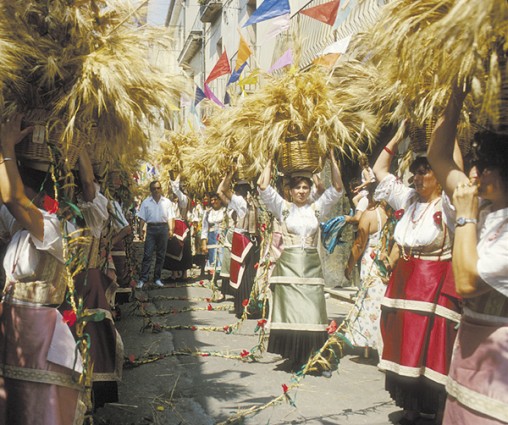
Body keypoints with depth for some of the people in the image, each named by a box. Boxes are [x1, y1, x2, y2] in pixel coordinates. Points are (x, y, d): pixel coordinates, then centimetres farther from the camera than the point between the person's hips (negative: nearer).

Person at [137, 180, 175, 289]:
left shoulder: (167, 202, 8)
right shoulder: (146, 202, 7)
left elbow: (170, 217, 5)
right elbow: (142, 218, 4)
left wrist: (170, 229, -7)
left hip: (163, 228, 1)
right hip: (151, 228, -1)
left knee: (161, 255, 6)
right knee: (147, 255, -5)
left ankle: (157, 278, 15)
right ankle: (142, 279, -4)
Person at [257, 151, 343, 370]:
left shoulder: (317, 208, 10)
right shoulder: (283, 208, 6)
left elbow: (337, 188, 4)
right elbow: (263, 186, -2)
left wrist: (332, 159, 0)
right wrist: (270, 162, 0)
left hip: (311, 265, 2)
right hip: (288, 264, -1)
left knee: (312, 313, -2)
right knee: (290, 311, -1)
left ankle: (310, 357, 7)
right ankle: (293, 357, 8)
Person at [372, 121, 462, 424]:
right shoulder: (409, 199, 10)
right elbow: (380, 170, 17)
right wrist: (399, 137, 12)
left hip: (436, 285, -6)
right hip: (403, 281, 7)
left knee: (430, 349, -4)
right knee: (405, 346, 11)